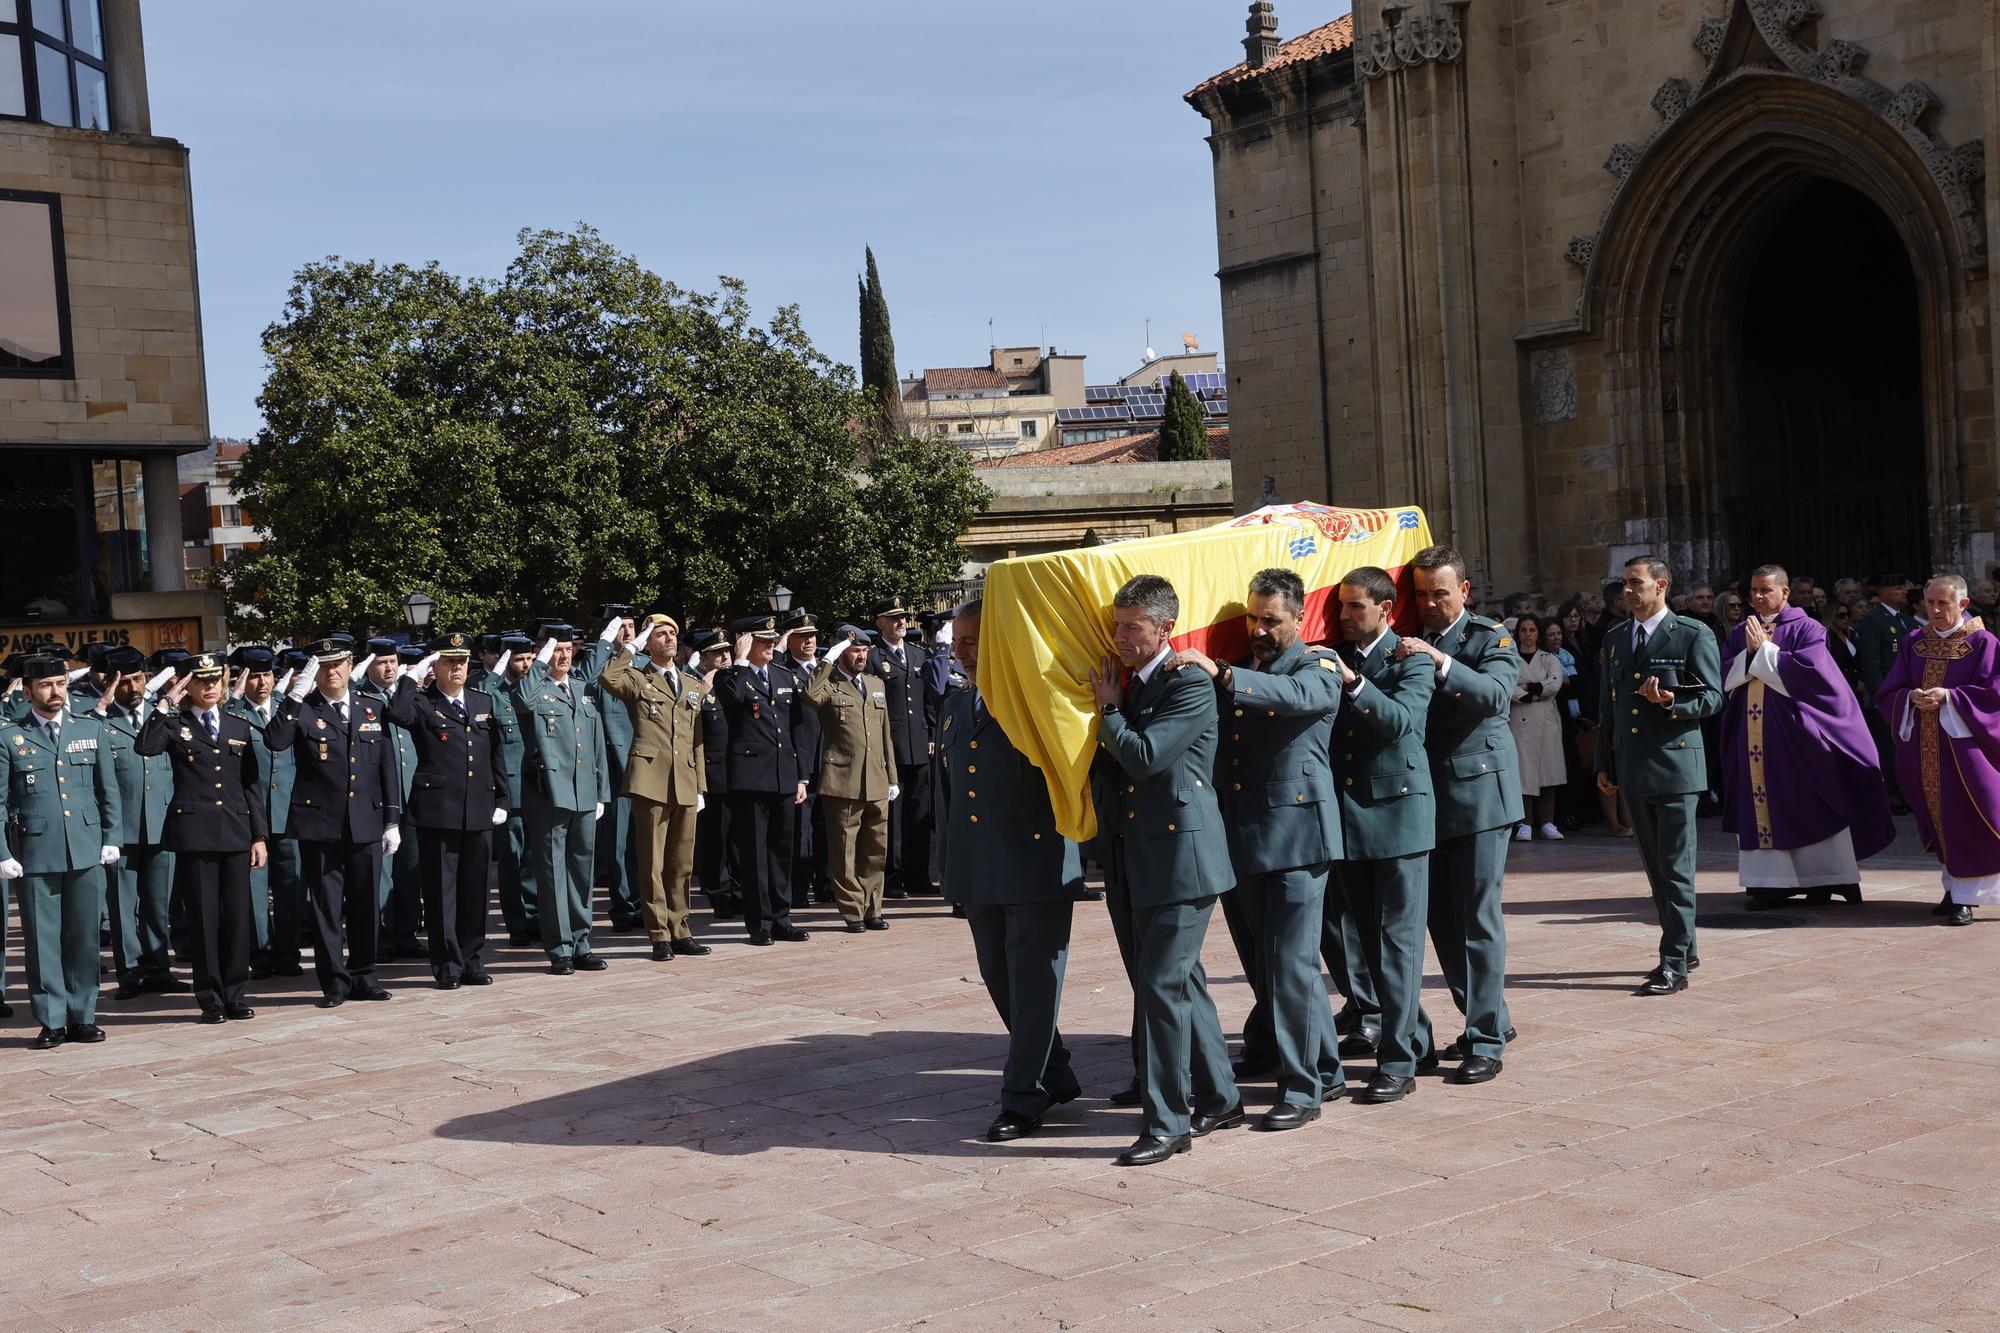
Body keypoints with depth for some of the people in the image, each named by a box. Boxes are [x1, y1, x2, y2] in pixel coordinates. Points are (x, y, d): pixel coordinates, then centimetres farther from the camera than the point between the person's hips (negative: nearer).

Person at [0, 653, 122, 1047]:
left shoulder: (91, 729, 10)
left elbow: (109, 789, 11)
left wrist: (111, 837, 4)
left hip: (87, 851, 2)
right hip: (36, 854, -2)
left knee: (84, 938, 6)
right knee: (42, 941, 2)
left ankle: (82, 1018, 16)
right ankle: (51, 1022, 10)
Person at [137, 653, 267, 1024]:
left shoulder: (239, 726, 14)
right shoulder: (175, 726, 4)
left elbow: (252, 784, 12)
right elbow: (146, 746, -19)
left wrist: (260, 834, 6)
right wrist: (167, 704, -15)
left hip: (236, 832, 3)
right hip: (194, 833, -3)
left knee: (238, 916, 4)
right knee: (203, 919, 1)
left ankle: (235, 994, 13)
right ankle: (210, 999, 8)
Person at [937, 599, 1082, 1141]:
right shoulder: (954, 707, 14)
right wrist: (948, 863, 16)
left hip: (1036, 866, -8)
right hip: (978, 872, 8)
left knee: (1032, 984, -2)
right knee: (999, 978, 14)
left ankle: (1024, 1099, 5)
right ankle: (1056, 1077, 29)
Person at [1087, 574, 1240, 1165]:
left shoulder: (1189, 684, -11)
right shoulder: (1121, 681, 13)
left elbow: (1144, 756, -20)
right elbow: (1112, 767, 20)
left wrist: (1109, 711, -7)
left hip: (1179, 855, -8)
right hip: (1129, 859, 8)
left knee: (1163, 985, -8)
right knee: (1181, 981, 15)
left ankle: (1166, 1122, -1)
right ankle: (1218, 1099, 27)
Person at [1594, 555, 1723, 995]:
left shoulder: (1694, 636, -3)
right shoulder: (1615, 641, 14)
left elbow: (1713, 697, -5)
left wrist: (1671, 702, -22)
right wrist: (1604, 765, 14)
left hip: (1675, 765, -6)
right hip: (1632, 770, 6)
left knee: (1676, 868, -6)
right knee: (1655, 867, 13)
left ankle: (1674, 964, -4)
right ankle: (1683, 947, 25)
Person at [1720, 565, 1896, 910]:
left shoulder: (1806, 629, -2)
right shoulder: (1741, 633, 13)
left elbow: (1807, 673, -16)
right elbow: (1725, 677, 5)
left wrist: (1764, 650, -11)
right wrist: (1749, 653, -11)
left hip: (1793, 734, -4)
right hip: (1752, 735, 4)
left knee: (1807, 806, -1)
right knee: (1761, 805, 1)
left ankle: (1823, 878, 7)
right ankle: (1771, 881, 3)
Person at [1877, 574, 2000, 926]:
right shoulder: (1913, 643, 10)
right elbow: (1888, 692, 9)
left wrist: (1949, 696, -19)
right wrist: (1912, 697, -12)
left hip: (1963, 748, -4)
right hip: (1923, 748, 4)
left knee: (1965, 820, -7)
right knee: (1939, 820, 9)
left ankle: (1965, 895, -4)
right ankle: (1955, 886, 19)